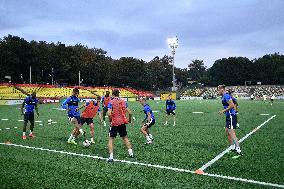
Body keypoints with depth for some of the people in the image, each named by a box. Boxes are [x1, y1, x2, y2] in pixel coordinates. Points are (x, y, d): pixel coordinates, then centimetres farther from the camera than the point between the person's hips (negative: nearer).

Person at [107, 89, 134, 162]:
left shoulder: (111, 102, -7)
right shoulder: (123, 101, 4)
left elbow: (109, 113, -19)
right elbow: (130, 113, 2)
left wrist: (110, 120, -1)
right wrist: (129, 120, 19)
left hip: (114, 123, -4)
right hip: (122, 123, 4)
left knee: (111, 139, 6)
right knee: (125, 138, 20)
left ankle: (111, 157, 0)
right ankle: (131, 153, 23)